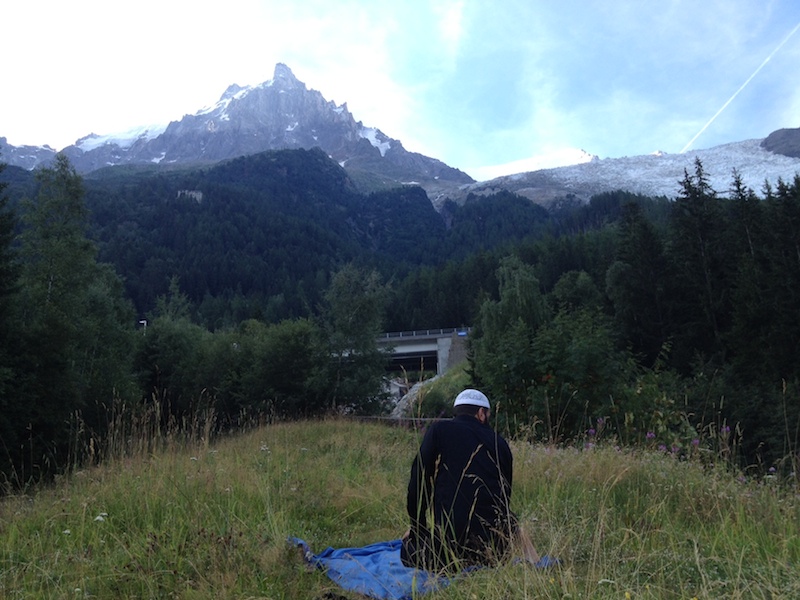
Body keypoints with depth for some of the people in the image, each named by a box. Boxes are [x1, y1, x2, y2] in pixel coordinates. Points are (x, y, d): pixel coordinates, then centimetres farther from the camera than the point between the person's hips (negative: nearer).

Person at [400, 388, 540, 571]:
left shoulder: (439, 430, 1)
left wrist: (416, 527, 15)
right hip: (495, 541, 5)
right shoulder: (500, 443, 12)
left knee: (409, 549, 21)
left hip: (451, 534, -5)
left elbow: (419, 482, 0)